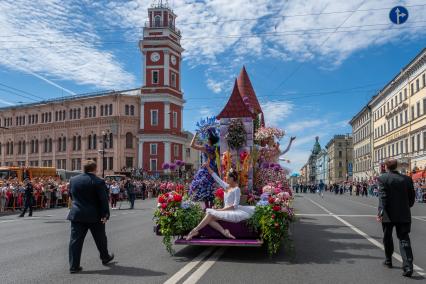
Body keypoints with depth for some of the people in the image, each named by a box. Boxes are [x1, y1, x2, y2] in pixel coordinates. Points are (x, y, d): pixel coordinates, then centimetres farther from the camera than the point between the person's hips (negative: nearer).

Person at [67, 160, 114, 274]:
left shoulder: (73, 180, 3)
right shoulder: (98, 182, -12)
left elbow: (71, 195, 15)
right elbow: (104, 199, -15)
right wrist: (105, 215, -11)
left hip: (77, 214, 3)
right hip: (95, 216, -3)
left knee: (75, 240, 5)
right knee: (100, 238, 16)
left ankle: (74, 266, 3)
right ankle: (105, 257, 34)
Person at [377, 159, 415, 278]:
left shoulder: (382, 178, -8)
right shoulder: (407, 179, 2)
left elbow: (382, 197, -17)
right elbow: (411, 197, 5)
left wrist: (381, 212, -21)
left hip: (388, 214, -2)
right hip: (404, 215, 2)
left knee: (387, 238, 16)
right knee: (404, 239, 3)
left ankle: (388, 260, 32)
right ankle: (408, 266, -10)